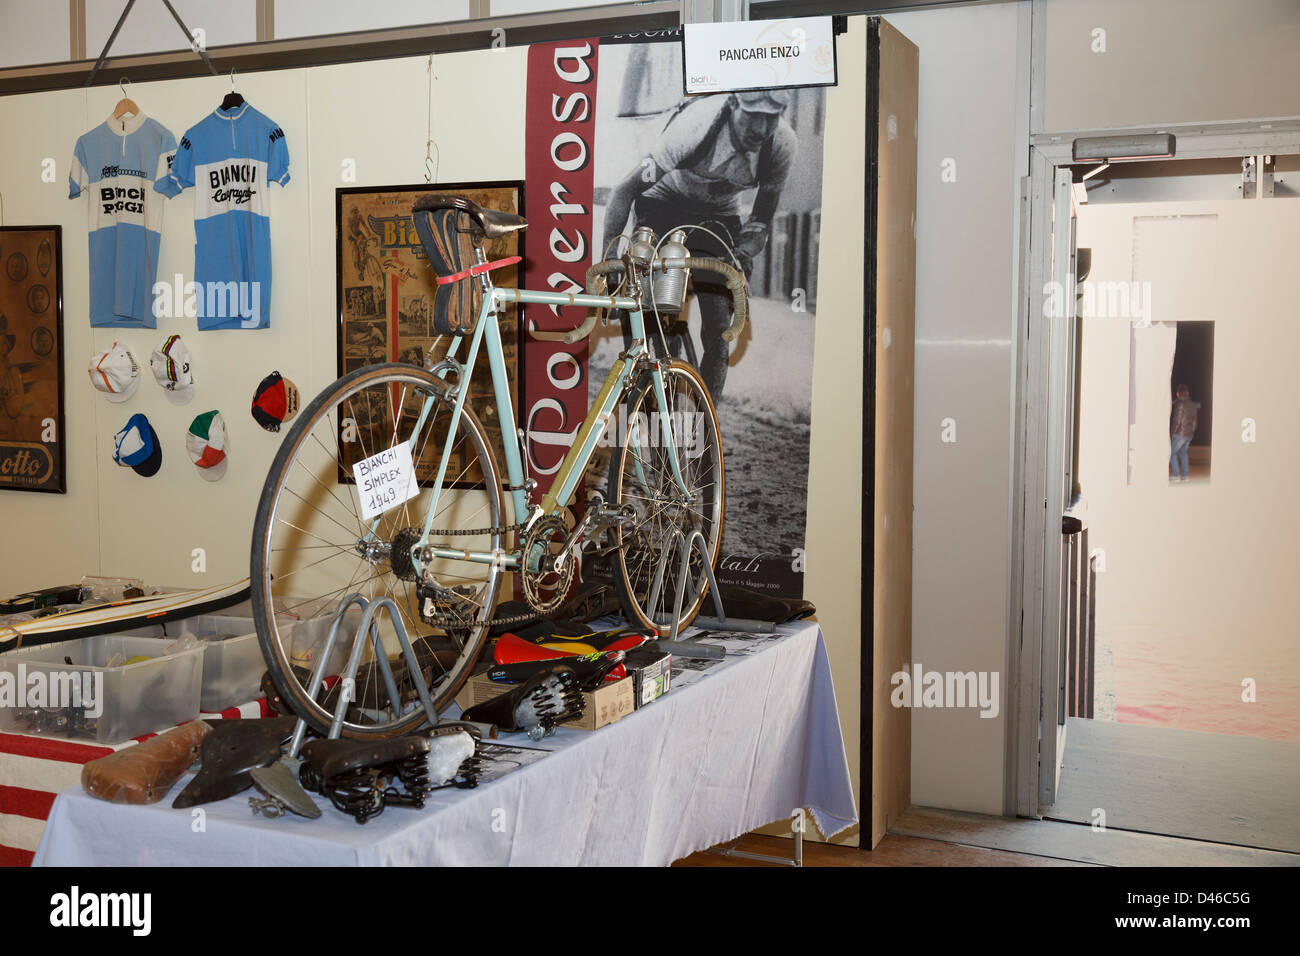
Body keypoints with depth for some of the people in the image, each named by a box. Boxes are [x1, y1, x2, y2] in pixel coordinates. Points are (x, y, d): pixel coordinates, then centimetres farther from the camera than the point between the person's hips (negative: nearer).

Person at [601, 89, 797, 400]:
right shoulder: (696, 124, -35)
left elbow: (762, 220, -10)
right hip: (663, 204, -3)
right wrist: (608, 258, -36)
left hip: (719, 216, 3)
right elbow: (625, 190, -29)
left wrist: (744, 253, -31)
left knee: (718, 329, -7)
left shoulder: (782, 143, -24)